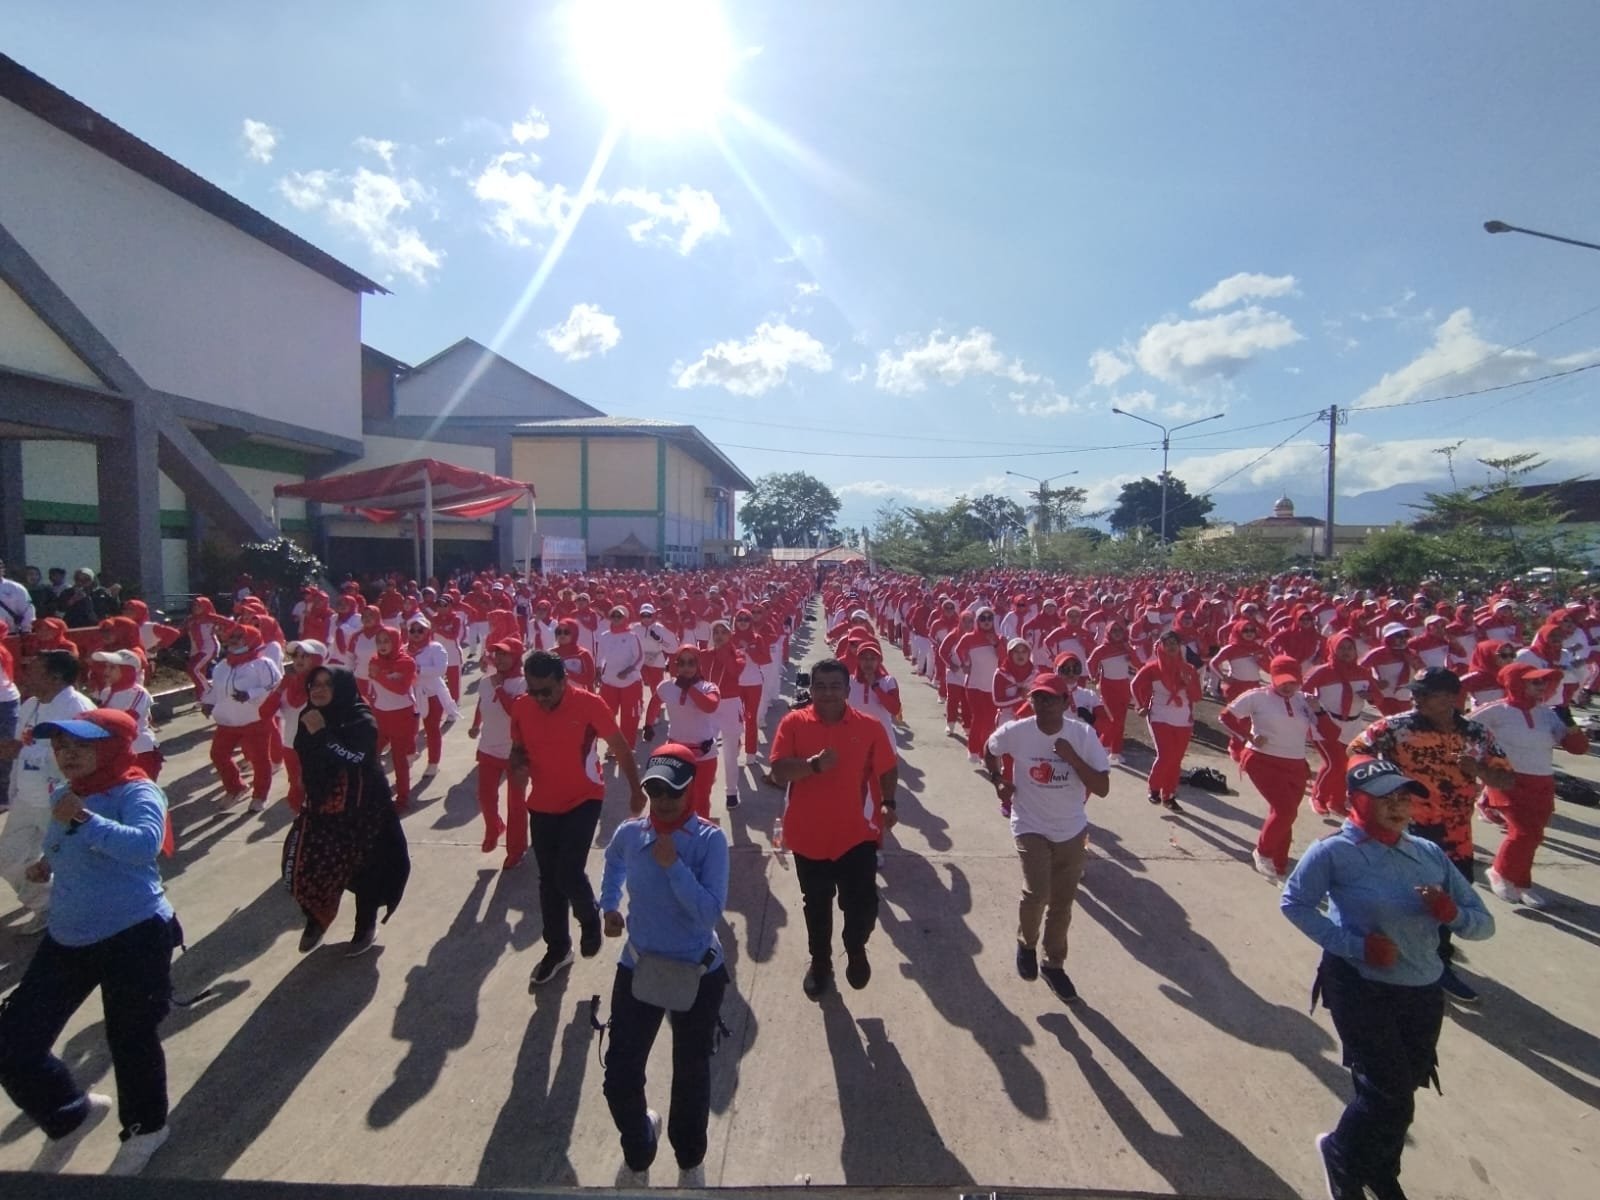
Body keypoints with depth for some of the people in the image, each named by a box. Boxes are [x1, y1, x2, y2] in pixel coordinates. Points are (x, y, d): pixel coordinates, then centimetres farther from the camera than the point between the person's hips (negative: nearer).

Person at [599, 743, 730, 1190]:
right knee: (619, 1078, 8)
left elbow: (710, 913, -26)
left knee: (691, 1076, 17)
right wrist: (609, 905, 10)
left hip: (698, 974, -2)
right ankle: (637, 1154, 45)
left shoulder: (711, 840, -20)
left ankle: (690, 1162, 48)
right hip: (637, 968, 3)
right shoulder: (629, 833, -8)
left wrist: (674, 865, -30)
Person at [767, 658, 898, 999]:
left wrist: (888, 802, -12)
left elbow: (888, 769, 3)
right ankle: (820, 962, 43)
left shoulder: (869, 726, -6)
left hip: (856, 834, 0)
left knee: (863, 903, 2)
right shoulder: (793, 722, -9)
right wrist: (814, 764, -31)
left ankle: (856, 949, 35)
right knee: (816, 906, 18)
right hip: (808, 835, 1)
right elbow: (778, 772, -16)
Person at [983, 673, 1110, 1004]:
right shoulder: (1016, 731, -15)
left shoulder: (1083, 734, -16)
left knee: (1062, 902, 13)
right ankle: (1026, 942, 16)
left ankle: (1054, 964, 37)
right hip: (1031, 826, -2)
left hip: (1072, 830, 2)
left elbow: (1102, 787, -17)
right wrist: (999, 781, -1)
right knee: (1037, 892, -17)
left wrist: (1072, 757, -28)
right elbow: (989, 749, 7)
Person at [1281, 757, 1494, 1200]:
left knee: (1400, 1090, 20)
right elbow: (1293, 902, -15)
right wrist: (1355, 945, -20)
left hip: (1424, 992, 6)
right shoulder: (1335, 852, -17)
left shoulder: (1430, 853, 0)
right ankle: (1341, 1154, 30)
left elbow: (1483, 923, 4)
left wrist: (1452, 913, -18)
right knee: (1391, 1096, -2)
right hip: (1360, 989, -5)